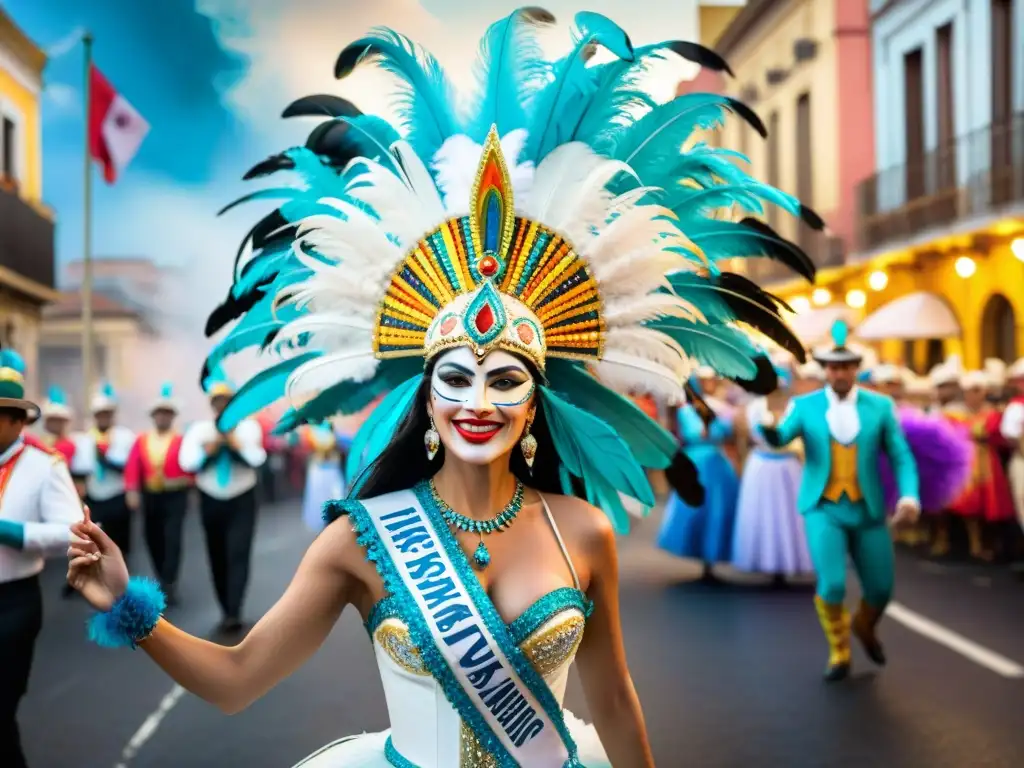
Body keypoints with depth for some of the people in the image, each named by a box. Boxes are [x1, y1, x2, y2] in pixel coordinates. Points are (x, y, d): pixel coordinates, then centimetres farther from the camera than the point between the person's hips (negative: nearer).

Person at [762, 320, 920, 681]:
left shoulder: (880, 406, 1)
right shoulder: (804, 406, -2)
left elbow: (901, 457, -1)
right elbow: (779, 438, -16)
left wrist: (910, 496, -18)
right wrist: (766, 423, -39)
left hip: (867, 511, 2)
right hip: (824, 509, -2)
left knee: (881, 588, 8)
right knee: (831, 584, -14)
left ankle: (864, 627, 45)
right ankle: (839, 652, 15)